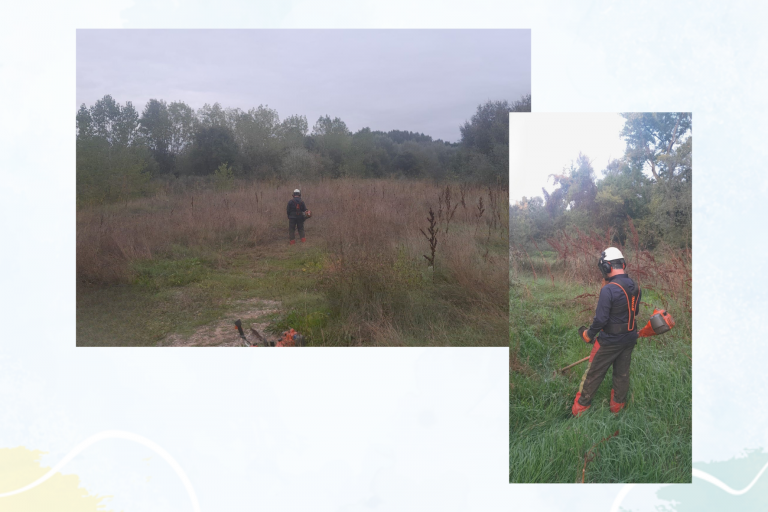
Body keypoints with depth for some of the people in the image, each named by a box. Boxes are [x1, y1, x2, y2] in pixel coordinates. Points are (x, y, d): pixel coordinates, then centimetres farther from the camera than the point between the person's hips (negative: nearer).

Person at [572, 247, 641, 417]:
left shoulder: (608, 290, -26)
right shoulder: (635, 287, -2)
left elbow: (600, 319, -24)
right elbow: (635, 312, 11)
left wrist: (589, 335, -8)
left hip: (610, 341, -6)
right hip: (630, 339, 6)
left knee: (594, 373, 8)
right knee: (622, 372, 19)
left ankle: (580, 407, 20)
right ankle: (617, 405, 33)